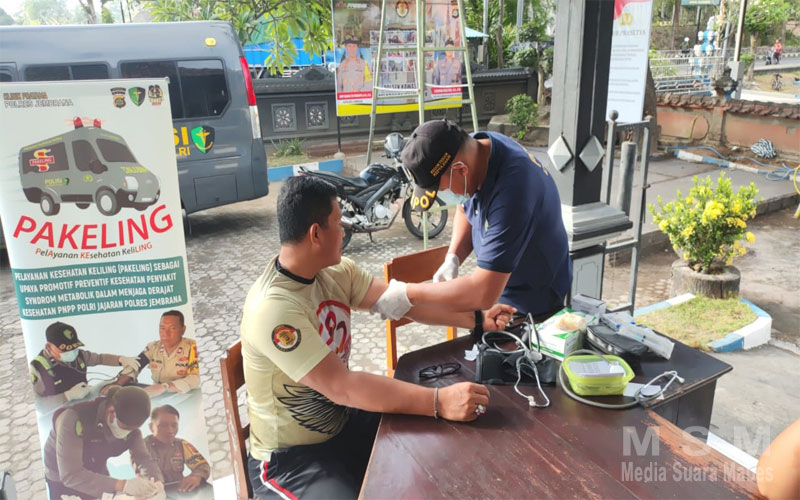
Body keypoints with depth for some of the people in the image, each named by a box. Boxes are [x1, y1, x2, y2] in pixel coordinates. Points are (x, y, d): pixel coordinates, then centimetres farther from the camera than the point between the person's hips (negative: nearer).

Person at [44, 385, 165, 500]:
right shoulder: (74, 419, -34)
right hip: (63, 481, -4)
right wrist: (122, 485, -49)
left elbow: (144, 458, -18)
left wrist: (157, 482, -40)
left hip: (97, 479, 4)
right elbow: (70, 475, -40)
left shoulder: (129, 422, -16)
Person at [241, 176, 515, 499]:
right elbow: (341, 386, -35)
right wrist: (438, 402, -38)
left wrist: (477, 319, -5)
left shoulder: (336, 272, -6)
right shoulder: (273, 309, -31)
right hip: (290, 457, -7)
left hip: (343, 422, 8)